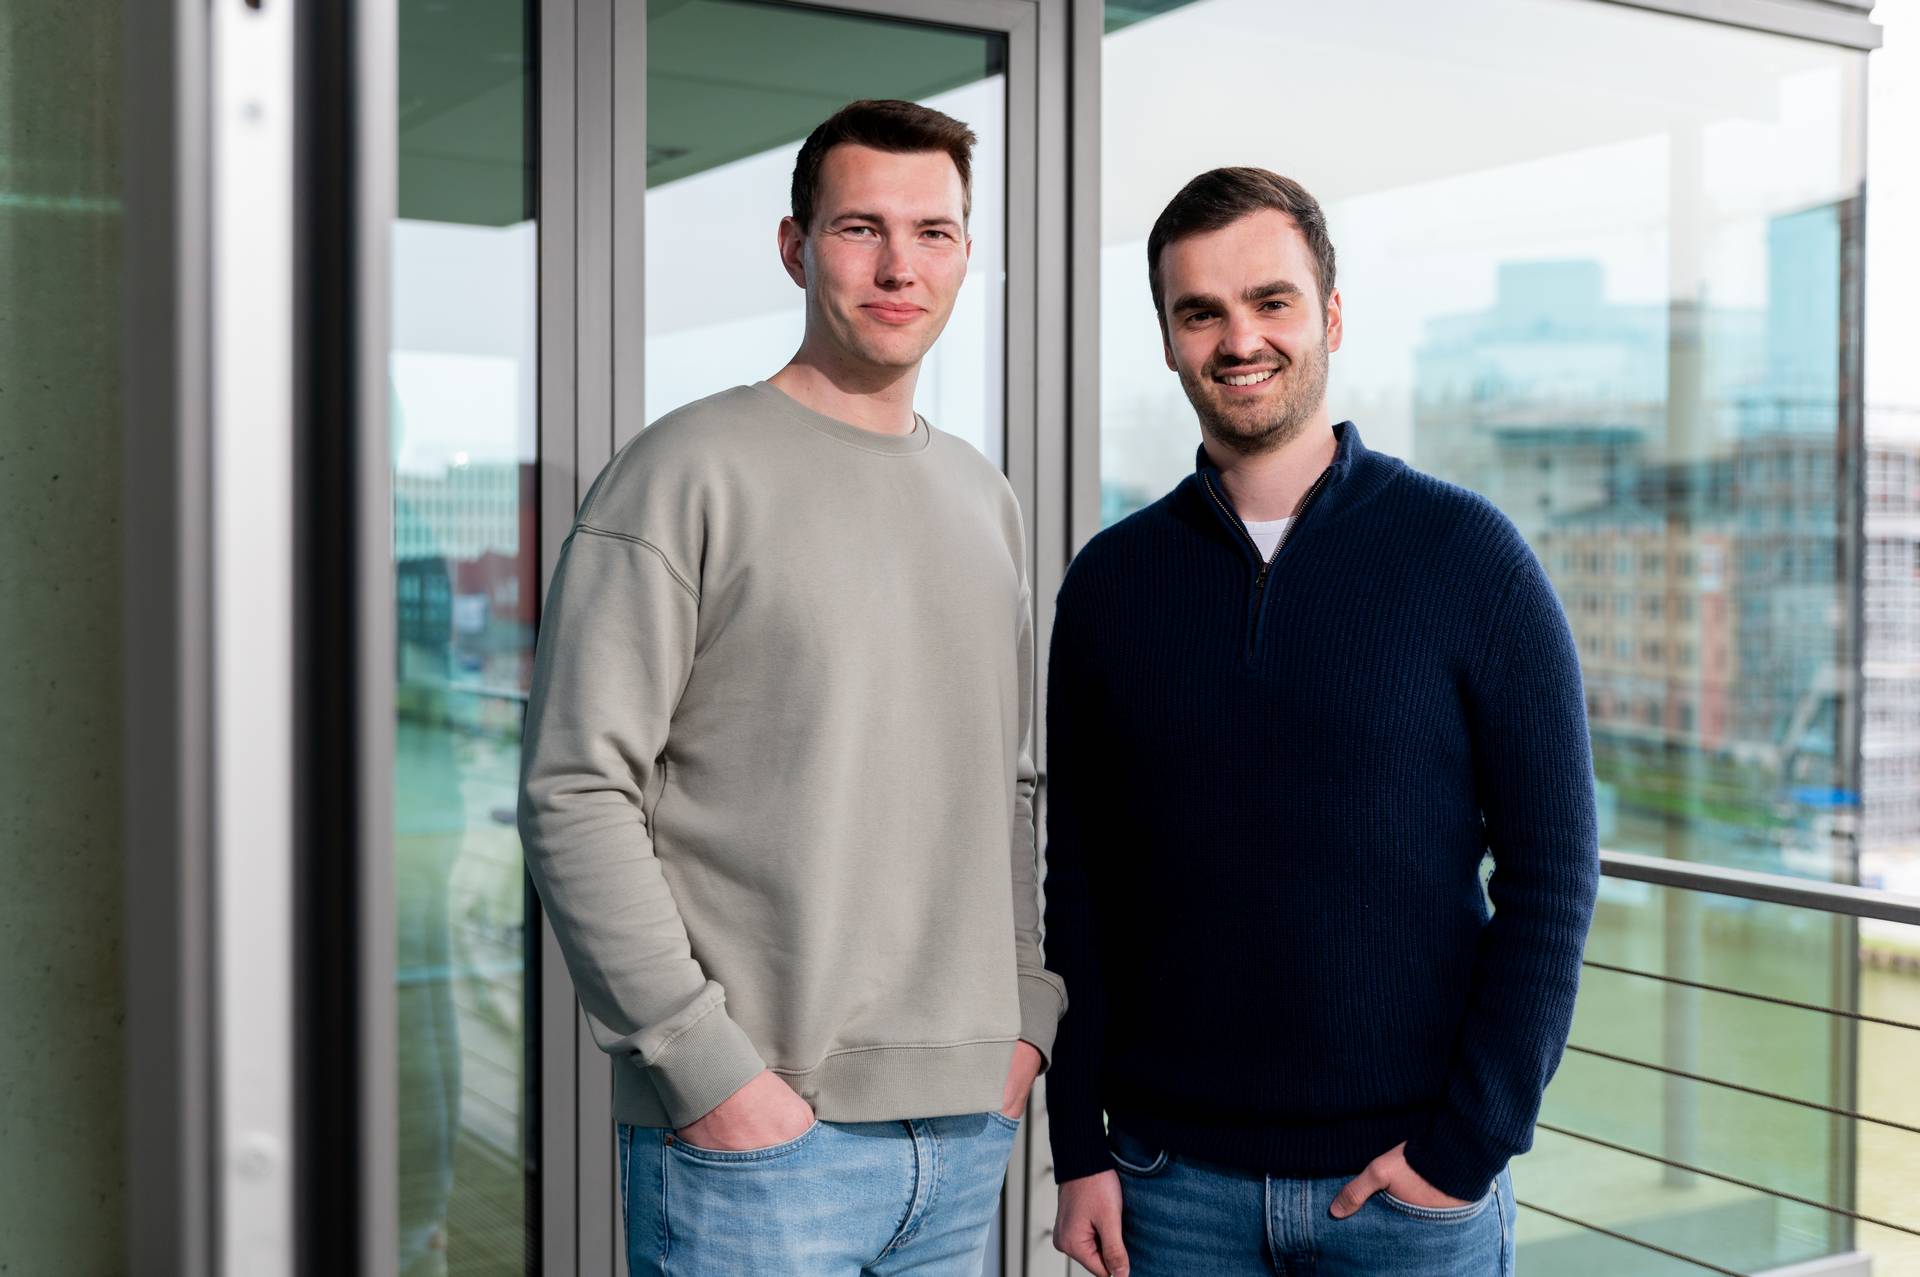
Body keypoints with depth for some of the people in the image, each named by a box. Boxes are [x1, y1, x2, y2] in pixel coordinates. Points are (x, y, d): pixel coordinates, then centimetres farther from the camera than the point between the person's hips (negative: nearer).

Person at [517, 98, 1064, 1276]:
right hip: (755, 1133, -6)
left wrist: (1029, 1016, 8)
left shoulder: (984, 499, 13)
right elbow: (574, 795, -13)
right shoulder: (692, 472, -7)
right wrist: (708, 1065, -15)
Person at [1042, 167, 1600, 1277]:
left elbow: (1553, 868, -6)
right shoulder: (1112, 580, 2)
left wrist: (1471, 1143, -10)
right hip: (1173, 1174, 2)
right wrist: (1079, 1145, 1)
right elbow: (1078, 884, 5)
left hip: (1415, 1182, -2)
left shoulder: (1464, 552, -5)